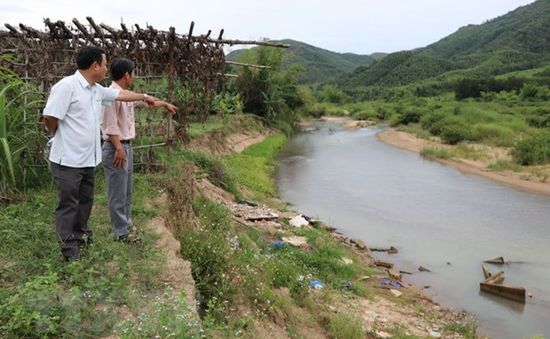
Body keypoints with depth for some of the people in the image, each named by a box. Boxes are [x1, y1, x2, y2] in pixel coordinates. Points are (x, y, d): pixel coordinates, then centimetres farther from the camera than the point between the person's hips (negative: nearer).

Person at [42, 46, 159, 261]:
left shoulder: (97, 90, 10)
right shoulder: (67, 86, -19)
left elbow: (120, 94, 27)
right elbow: (49, 117, -21)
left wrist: (144, 97, 37)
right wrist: (60, 137, -3)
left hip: (87, 159, 9)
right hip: (68, 160, -9)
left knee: (85, 201, 20)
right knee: (68, 205, 2)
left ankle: (80, 235, 38)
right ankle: (69, 249, 13)